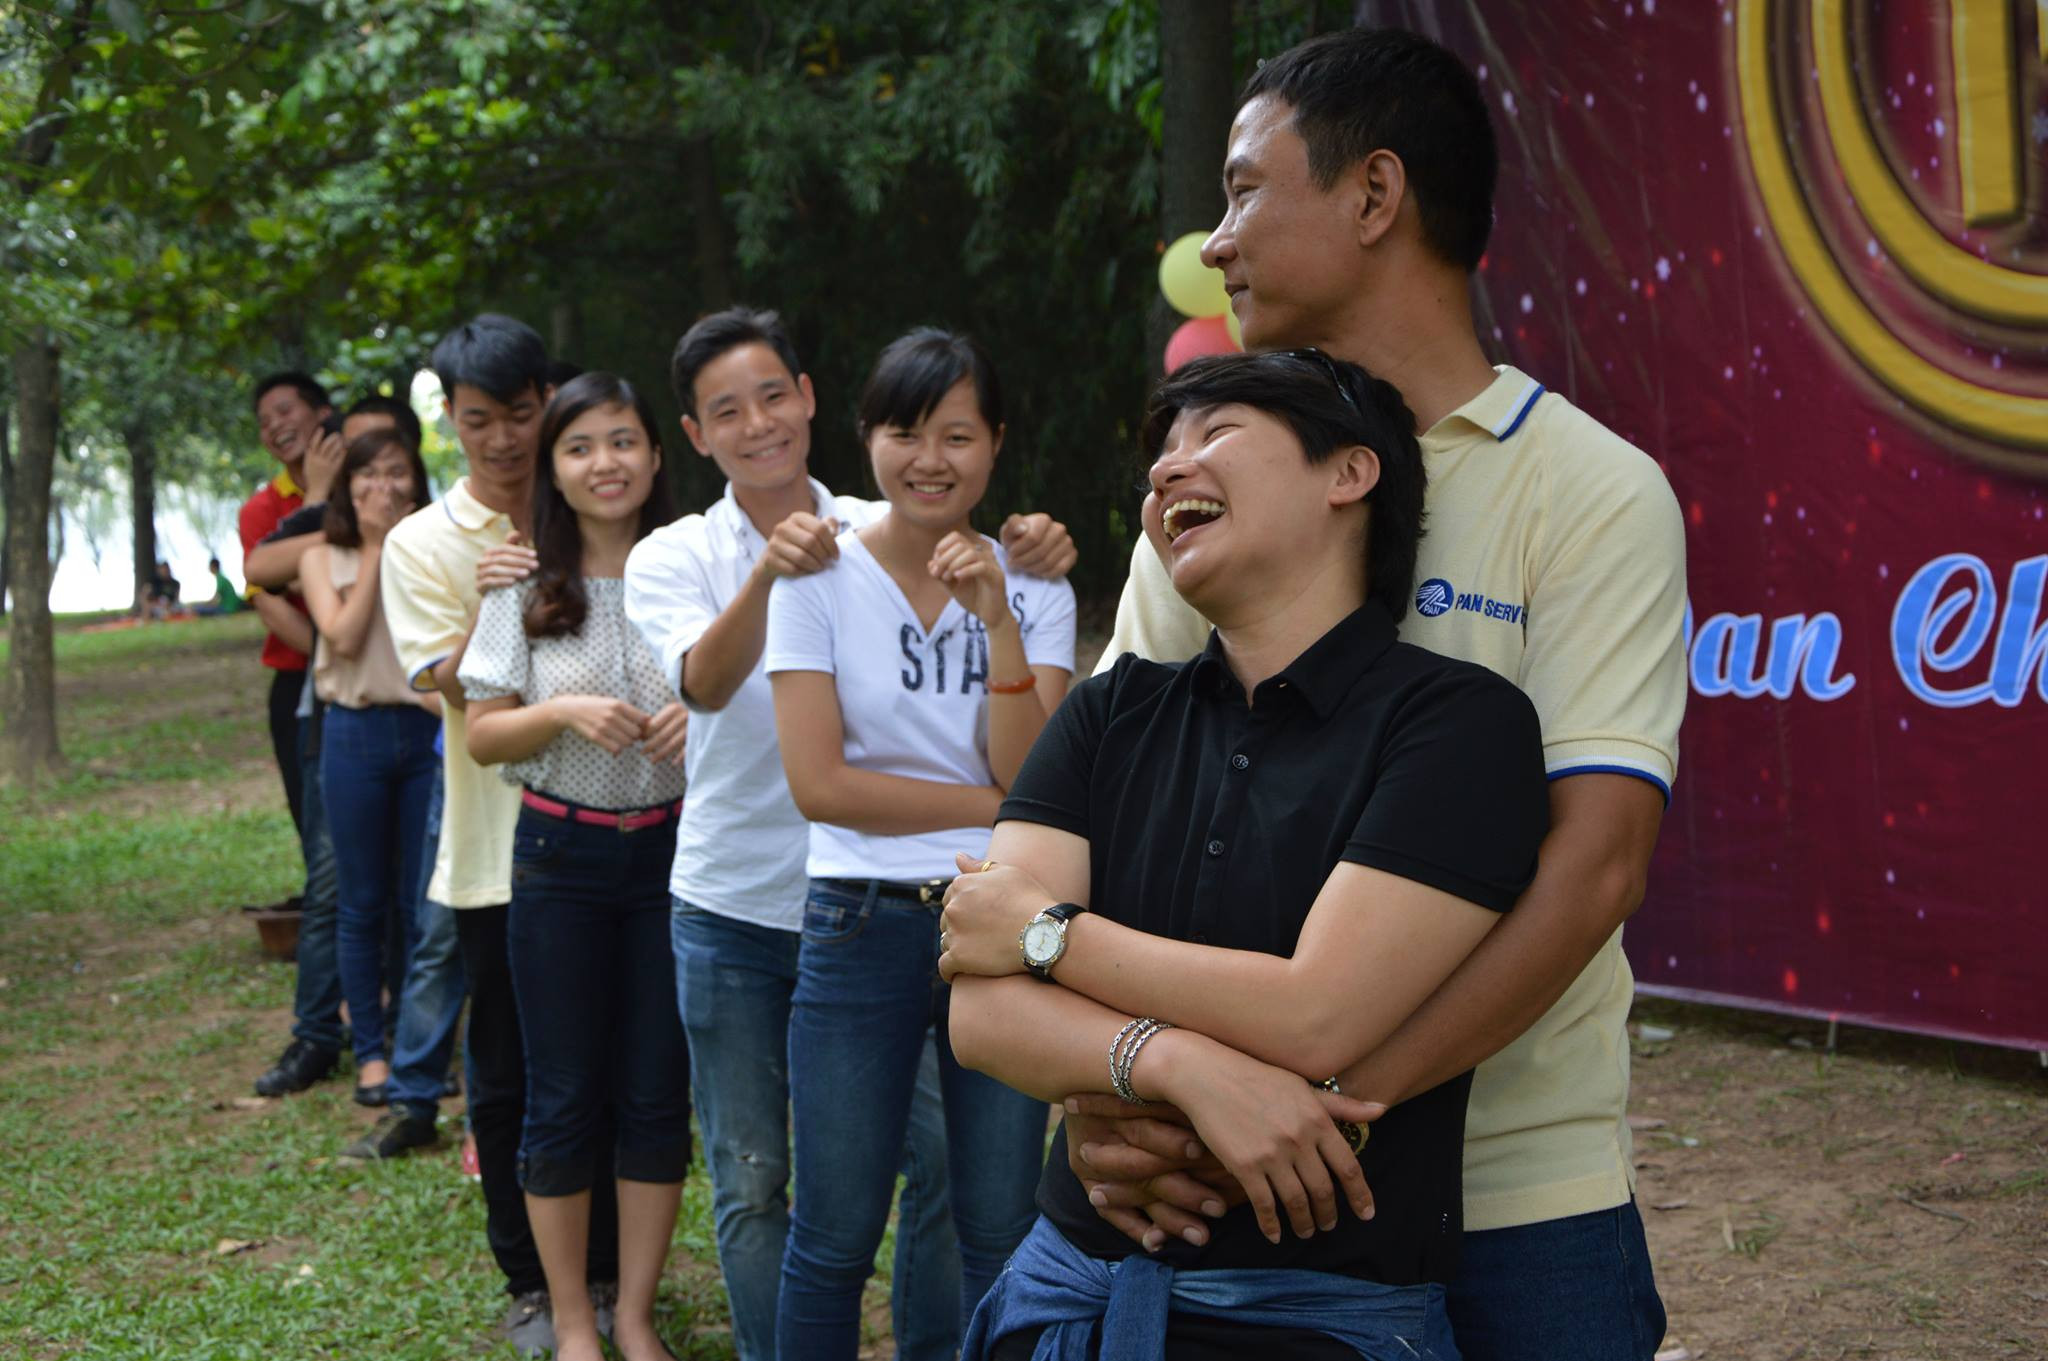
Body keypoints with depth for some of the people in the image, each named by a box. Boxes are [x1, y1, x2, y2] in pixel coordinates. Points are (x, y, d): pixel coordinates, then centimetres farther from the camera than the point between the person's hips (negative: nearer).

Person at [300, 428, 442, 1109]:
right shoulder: (324, 560, 6)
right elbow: (344, 637, -9)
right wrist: (375, 551, -7)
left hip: (426, 729, 0)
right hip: (355, 733, 0)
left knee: (421, 900, 5)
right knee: (362, 904, 5)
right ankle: (370, 1050, 14)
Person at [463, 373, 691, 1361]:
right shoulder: (525, 590, -1)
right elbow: (481, 736, 0)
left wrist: (703, 715, -16)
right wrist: (564, 712, -18)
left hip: (672, 850, 1)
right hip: (562, 856, 0)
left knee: (658, 1091, 7)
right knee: (563, 1095, 6)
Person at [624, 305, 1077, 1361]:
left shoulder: (889, 533, 1)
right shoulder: (671, 558, -2)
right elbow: (706, 683, -21)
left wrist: (1030, 563, -30)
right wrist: (768, 570, -40)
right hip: (734, 910, 0)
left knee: (940, 1154, -1)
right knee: (750, 1181, 7)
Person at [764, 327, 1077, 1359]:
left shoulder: (1032, 589, 3)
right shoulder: (819, 581, -2)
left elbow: (1036, 779, -8)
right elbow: (818, 783, -10)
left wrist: (997, 618, -17)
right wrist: (992, 805, -9)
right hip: (864, 922, -2)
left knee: (1002, 1234, 9)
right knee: (836, 1236, 6)